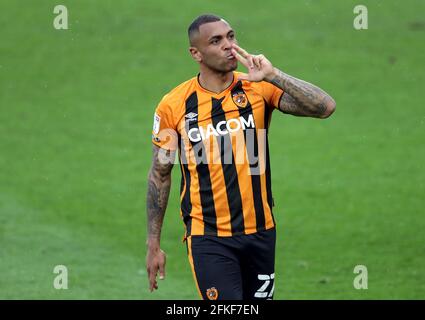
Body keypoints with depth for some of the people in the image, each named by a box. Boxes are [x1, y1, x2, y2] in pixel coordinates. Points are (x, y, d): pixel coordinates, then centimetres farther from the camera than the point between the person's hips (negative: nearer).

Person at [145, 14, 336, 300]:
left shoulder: (258, 88, -3)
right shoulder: (174, 105, -5)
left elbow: (325, 107, -15)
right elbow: (160, 175, 5)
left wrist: (272, 75, -23)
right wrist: (154, 244, 5)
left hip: (260, 232, 2)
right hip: (208, 240, -2)